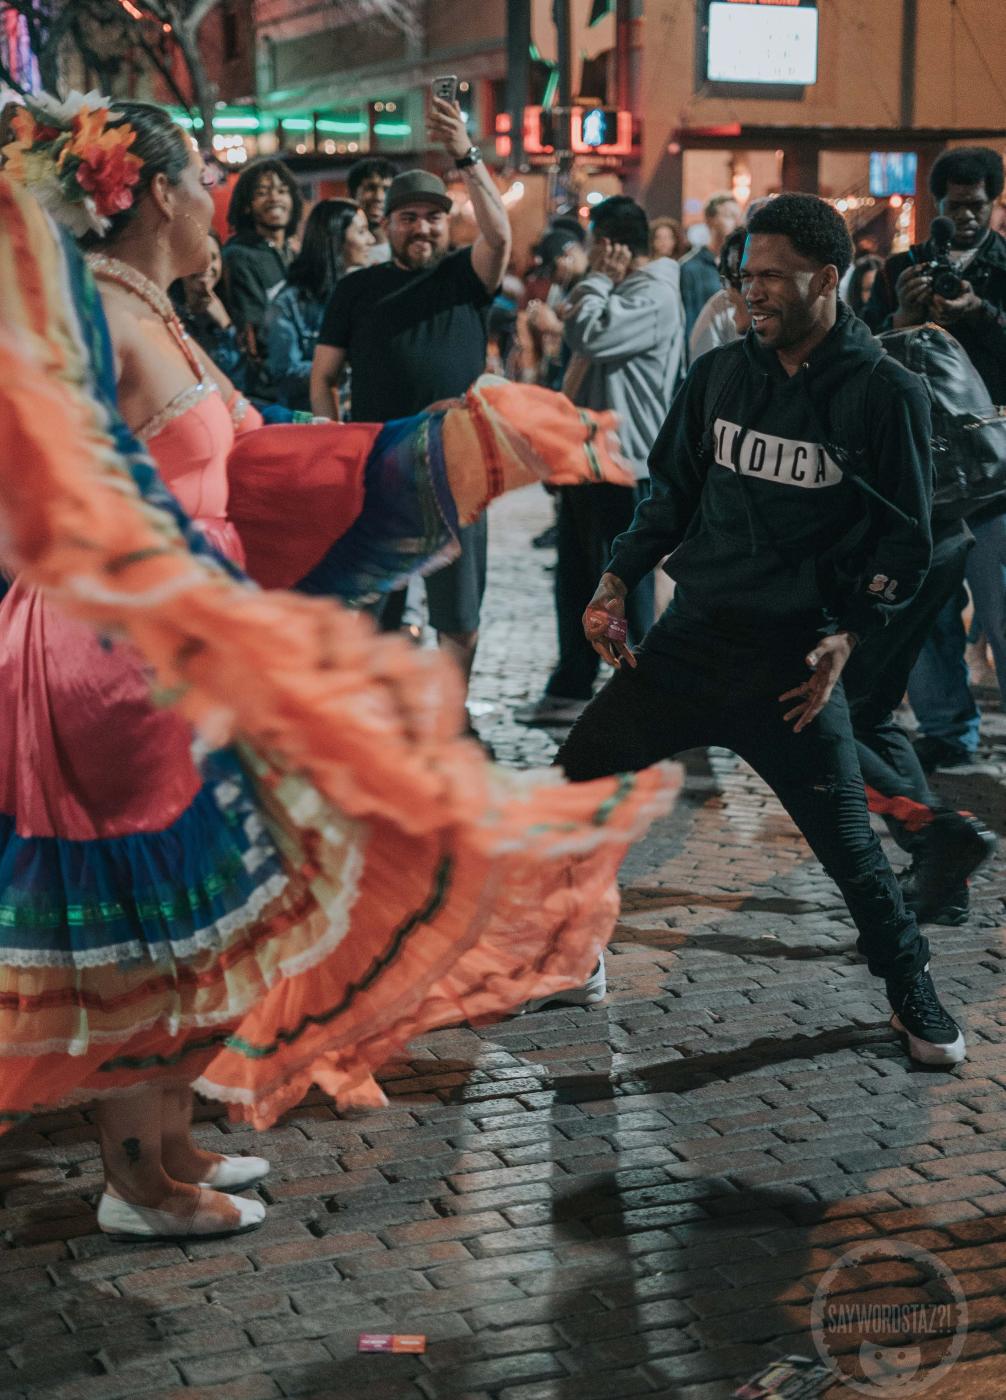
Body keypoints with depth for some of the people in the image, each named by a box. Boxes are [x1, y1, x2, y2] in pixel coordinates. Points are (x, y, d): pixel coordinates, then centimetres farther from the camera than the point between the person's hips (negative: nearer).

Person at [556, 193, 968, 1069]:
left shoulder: (887, 394, -6)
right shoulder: (720, 375, 6)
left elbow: (905, 540, -2)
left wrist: (848, 636, -13)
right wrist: (618, 580, 2)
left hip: (796, 660, -4)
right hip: (690, 637, 4)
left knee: (850, 846, 1)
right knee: (571, 783, 0)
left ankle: (913, 992, 28)